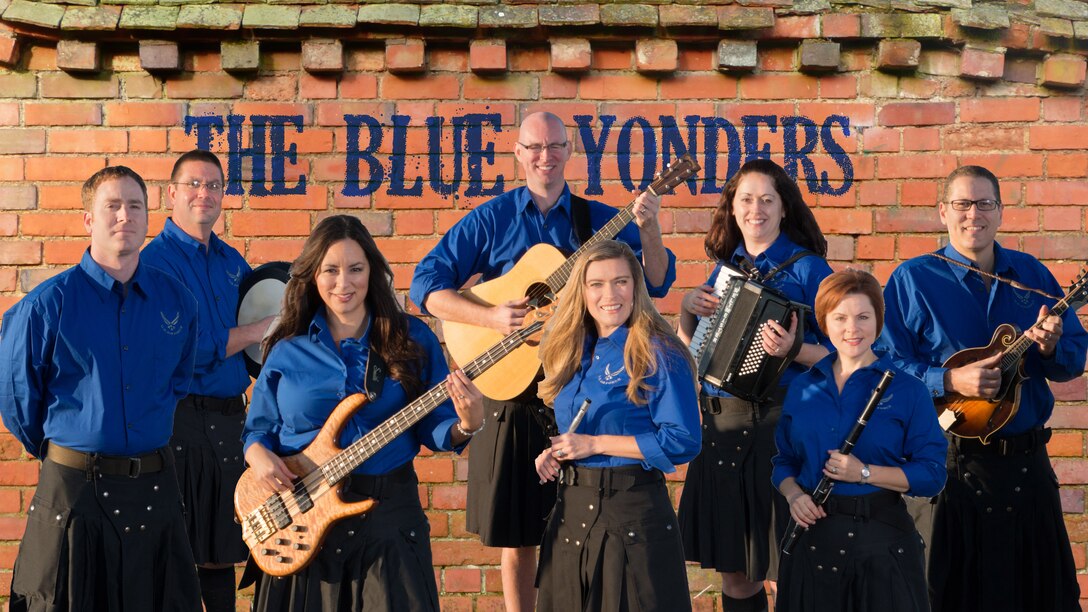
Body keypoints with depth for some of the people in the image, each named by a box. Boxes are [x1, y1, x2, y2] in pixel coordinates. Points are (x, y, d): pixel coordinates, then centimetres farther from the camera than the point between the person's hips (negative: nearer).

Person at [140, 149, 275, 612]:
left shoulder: (231, 261, 13)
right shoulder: (157, 260, -9)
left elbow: (264, 303, 27)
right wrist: (257, 331, -10)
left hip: (230, 417, 7)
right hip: (182, 419, -6)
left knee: (220, 552, 12)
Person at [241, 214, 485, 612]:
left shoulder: (411, 339, 1)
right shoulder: (287, 351, 3)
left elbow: (433, 428, 0)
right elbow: (258, 429, 11)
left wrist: (466, 426, -20)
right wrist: (258, 454, -10)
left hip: (389, 511, -1)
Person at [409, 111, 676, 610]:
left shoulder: (603, 221, 5)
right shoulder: (489, 220, 1)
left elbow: (657, 283, -2)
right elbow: (427, 285, -5)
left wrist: (648, 228, -20)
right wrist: (491, 316, -19)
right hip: (512, 387, -1)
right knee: (517, 534, 6)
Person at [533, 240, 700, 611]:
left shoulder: (657, 354, -11)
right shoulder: (572, 352, 10)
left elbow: (683, 442, -18)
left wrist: (594, 444, -15)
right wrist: (554, 452, 0)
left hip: (632, 509, -6)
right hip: (571, 510, 6)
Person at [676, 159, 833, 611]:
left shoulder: (807, 268, -4)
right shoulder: (725, 266, 13)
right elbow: (692, 347, 20)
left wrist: (792, 351, -25)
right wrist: (687, 309, 1)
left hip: (779, 420, -5)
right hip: (719, 420, 6)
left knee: (788, 564, -3)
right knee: (733, 567, 11)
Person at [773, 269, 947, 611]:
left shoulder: (907, 390, -3)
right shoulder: (802, 389, 9)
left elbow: (932, 475, -7)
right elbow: (784, 461, 15)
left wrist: (865, 473, -19)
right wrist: (793, 494, -7)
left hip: (883, 535, -3)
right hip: (814, 535, 3)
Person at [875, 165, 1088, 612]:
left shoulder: (1032, 274, 7)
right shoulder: (912, 280, -4)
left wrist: (1051, 347, -14)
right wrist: (950, 380, -22)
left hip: (1027, 460, 4)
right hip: (951, 462, -3)